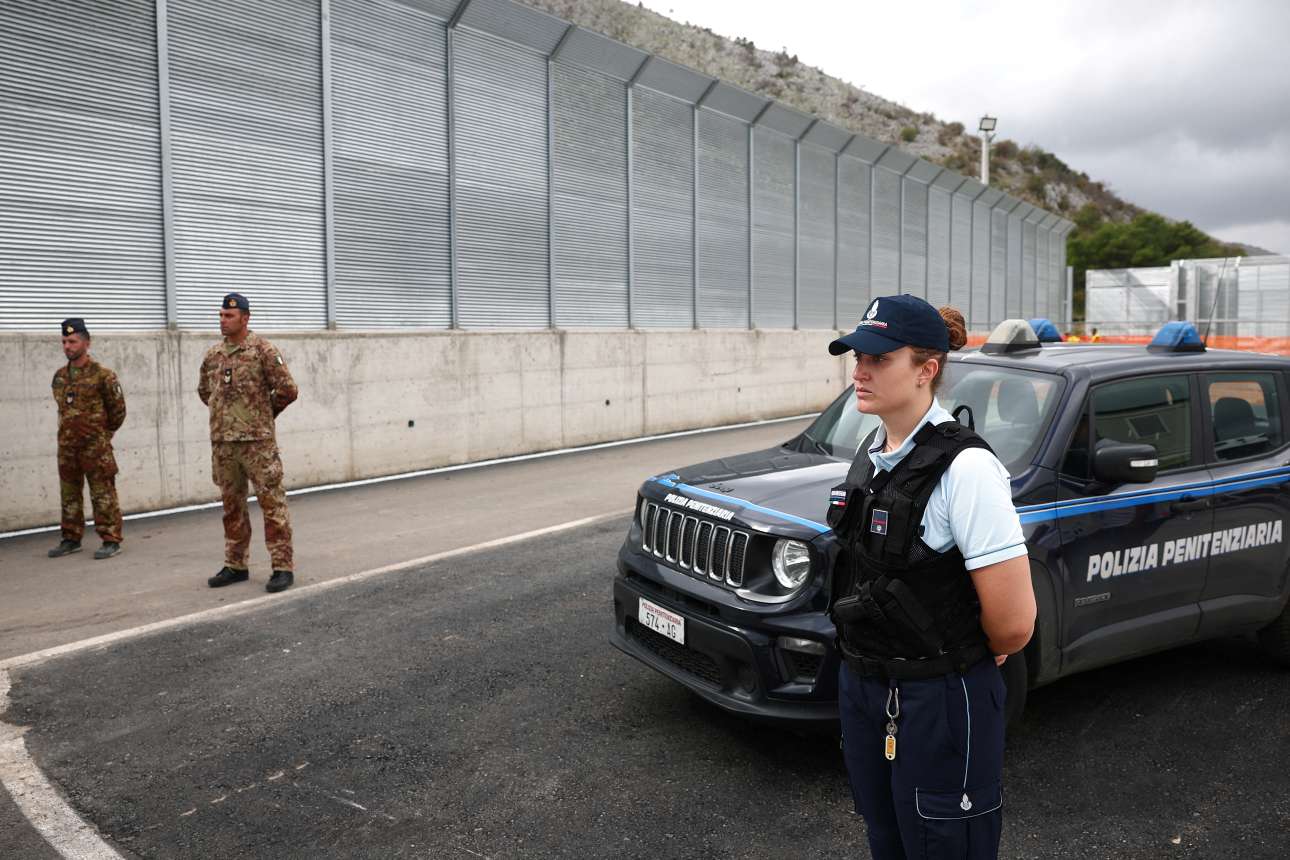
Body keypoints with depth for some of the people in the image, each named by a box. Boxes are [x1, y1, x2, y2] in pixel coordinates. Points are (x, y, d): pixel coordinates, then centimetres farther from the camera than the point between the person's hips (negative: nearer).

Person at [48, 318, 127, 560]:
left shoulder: (102, 375, -9)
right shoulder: (59, 376, 9)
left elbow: (117, 409, -3)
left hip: (95, 446, -6)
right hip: (66, 445, 7)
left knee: (103, 494, -3)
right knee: (69, 494, 13)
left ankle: (111, 541, 2)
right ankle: (71, 539, 24)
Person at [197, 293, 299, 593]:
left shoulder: (263, 351, -8)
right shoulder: (212, 355, 11)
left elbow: (287, 389, -9)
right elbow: (204, 390, 27)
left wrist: (264, 413, 4)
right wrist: (224, 413, 16)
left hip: (257, 441, -6)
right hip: (222, 442, 6)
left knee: (272, 503, -4)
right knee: (232, 506, 13)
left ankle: (282, 567, 1)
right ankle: (235, 566, 23)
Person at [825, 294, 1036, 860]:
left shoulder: (964, 467, -22)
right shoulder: (872, 451, 2)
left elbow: (1014, 623, -23)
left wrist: (967, 661, -4)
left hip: (940, 705, -7)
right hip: (861, 687, 7)